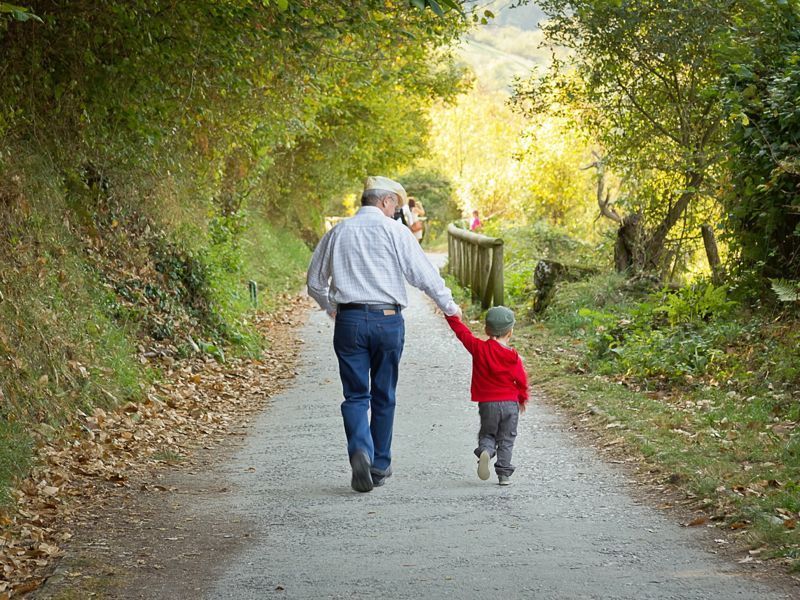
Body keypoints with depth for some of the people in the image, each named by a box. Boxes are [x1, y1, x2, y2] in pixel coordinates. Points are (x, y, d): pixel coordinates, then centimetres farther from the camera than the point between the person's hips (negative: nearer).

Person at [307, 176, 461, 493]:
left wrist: (330, 307, 36)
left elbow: (315, 283, 17)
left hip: (349, 321, 2)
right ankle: (380, 465, 17)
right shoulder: (395, 231, -2)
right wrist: (449, 306, 8)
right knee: (383, 395, 10)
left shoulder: (337, 233, 9)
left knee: (356, 394, 4)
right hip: (388, 321, -2)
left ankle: (360, 451, -21)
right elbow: (423, 274, -5)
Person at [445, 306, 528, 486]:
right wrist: (523, 398, 20)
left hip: (487, 403, 0)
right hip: (510, 403, 0)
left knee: (487, 434, 15)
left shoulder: (478, 348, -5)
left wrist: (452, 316, 18)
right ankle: (504, 474, 4)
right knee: (506, 439, 9)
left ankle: (485, 451, -18)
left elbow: (462, 332, 4)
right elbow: (521, 380, 2)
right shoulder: (513, 356, -4)